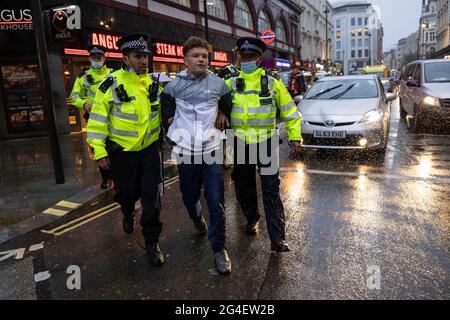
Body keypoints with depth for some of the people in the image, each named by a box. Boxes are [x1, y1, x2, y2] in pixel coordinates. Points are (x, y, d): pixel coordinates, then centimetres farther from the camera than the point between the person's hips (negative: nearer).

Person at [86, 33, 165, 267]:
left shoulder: (155, 83, 0)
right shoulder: (111, 85, -11)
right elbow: (98, 119, -8)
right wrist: (99, 151, -9)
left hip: (150, 150, 2)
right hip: (122, 152, -2)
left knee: (152, 197, 0)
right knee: (127, 193, 16)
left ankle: (152, 241, 15)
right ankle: (128, 215, 53)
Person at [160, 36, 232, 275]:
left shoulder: (218, 84, 2)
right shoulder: (174, 85, 1)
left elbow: (228, 105, 21)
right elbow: (166, 111, 15)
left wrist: (223, 115, 6)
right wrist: (173, 129, 7)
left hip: (211, 149, -1)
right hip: (185, 150, 1)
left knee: (216, 202, -5)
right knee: (189, 197, 15)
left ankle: (219, 248, 9)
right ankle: (197, 218, 51)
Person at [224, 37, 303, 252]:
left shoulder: (272, 82, 0)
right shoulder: (231, 83, 2)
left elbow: (289, 111, 5)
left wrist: (295, 137, 1)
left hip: (266, 142, -2)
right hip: (240, 143, 2)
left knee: (271, 190, -5)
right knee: (243, 186, 14)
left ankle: (277, 238, 0)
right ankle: (252, 218, 40)